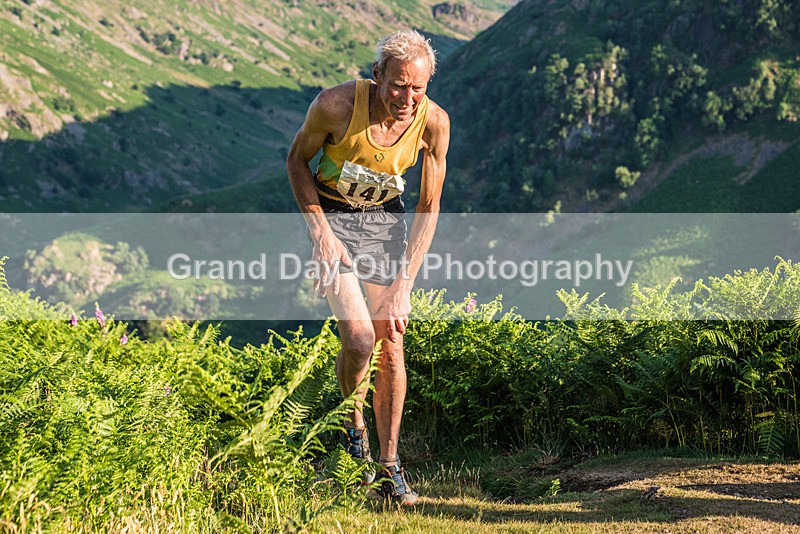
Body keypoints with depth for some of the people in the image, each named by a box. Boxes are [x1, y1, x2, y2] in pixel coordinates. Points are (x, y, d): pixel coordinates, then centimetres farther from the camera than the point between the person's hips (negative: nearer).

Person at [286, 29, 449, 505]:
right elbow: (298, 160, -8)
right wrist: (321, 233, -17)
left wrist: (403, 287, -15)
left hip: (386, 217, 3)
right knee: (359, 337, -18)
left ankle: (390, 469, 10)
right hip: (331, 214, -2)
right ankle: (352, 428, 12)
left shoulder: (434, 122, -20)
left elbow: (429, 209, -10)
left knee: (391, 344, -2)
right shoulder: (337, 104, -27)